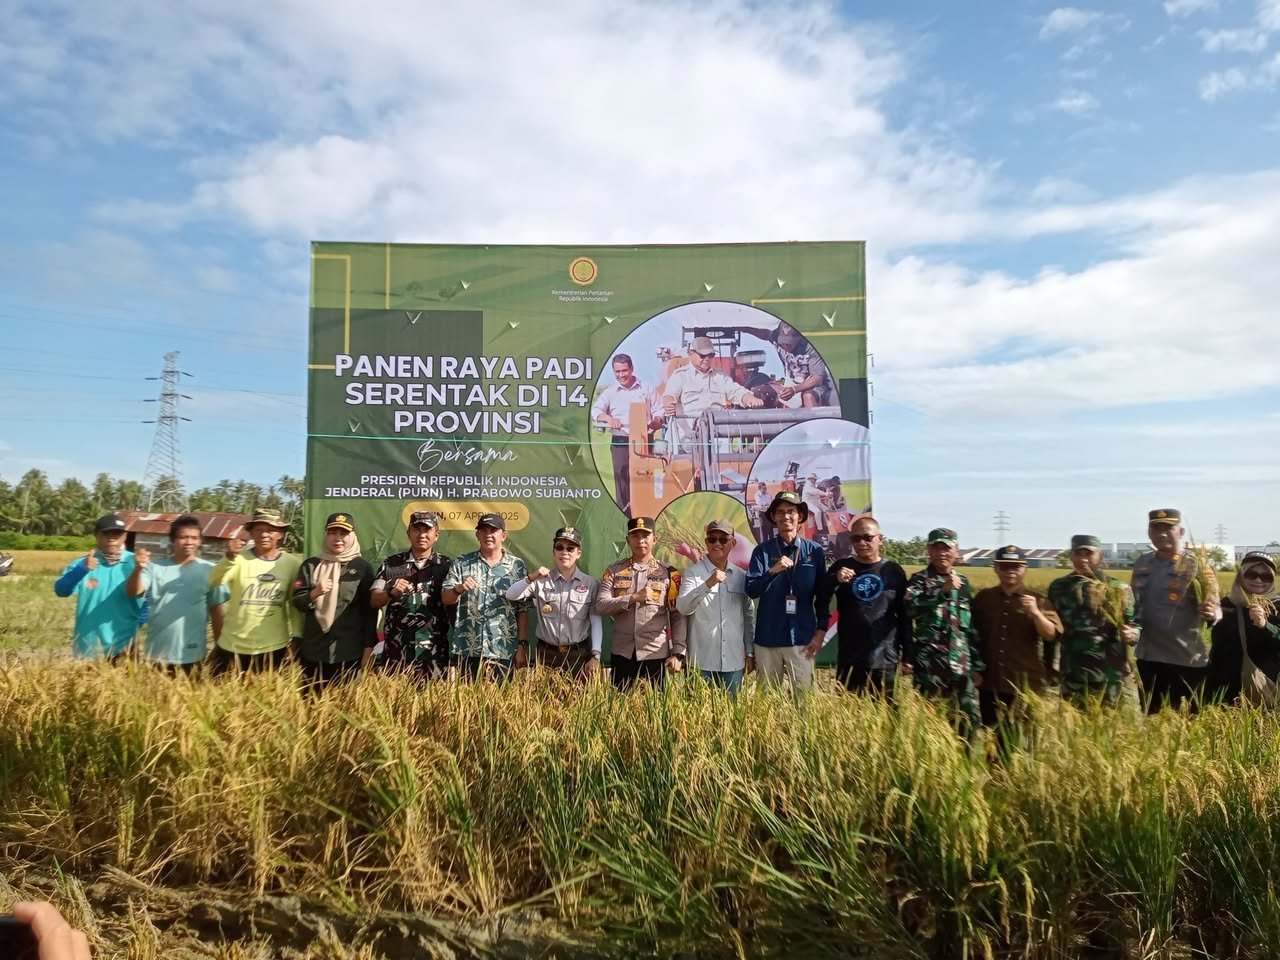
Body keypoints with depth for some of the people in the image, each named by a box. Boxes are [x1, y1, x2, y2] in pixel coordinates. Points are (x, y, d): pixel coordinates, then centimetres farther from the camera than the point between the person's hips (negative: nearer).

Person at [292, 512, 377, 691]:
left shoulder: (363, 567, 0)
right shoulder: (310, 565, 7)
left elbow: (370, 611, 0)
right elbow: (297, 602, 2)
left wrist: (369, 648, -3)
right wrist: (314, 593, -17)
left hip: (349, 653, -2)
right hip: (312, 652, 2)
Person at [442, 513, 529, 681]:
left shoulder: (517, 566, 4)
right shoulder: (461, 563, 6)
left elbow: (523, 610, 3)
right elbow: (446, 599, 0)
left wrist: (523, 645, -2)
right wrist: (458, 589, -21)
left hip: (503, 652, 0)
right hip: (465, 651, 1)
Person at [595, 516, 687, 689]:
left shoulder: (668, 573, 3)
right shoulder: (614, 571, 6)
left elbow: (678, 617, 0)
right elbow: (600, 606, -6)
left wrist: (678, 653, -8)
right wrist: (634, 598, -16)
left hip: (656, 655, -1)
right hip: (622, 654, 1)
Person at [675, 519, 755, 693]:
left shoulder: (741, 576, 9)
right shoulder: (692, 572, -3)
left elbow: (749, 616, 14)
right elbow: (682, 608, -15)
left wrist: (750, 652, 12)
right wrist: (707, 584, -26)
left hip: (734, 661, 3)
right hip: (702, 660, -3)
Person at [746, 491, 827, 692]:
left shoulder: (814, 551, 2)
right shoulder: (762, 551, 0)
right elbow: (751, 591, -7)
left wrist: (821, 631, 1)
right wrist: (772, 571, -22)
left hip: (802, 638, 0)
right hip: (767, 638, 0)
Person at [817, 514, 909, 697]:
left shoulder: (894, 571, 3)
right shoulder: (841, 567, 3)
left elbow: (904, 616, 7)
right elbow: (820, 603, -3)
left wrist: (907, 655, 5)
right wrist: (834, 581, -20)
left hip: (884, 660, 0)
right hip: (848, 660, 1)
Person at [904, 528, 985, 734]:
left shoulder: (963, 582, 14)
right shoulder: (919, 580, 0)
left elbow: (972, 627, 17)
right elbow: (911, 608, -21)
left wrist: (977, 665, 15)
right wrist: (943, 591, -24)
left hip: (961, 665, 4)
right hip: (929, 665, -4)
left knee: (971, 720, 5)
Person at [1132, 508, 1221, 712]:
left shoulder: (1196, 566, -6)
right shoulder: (1140, 564, 8)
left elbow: (1215, 609, -10)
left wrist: (1212, 615, -30)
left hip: (1187, 660, -4)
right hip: (1147, 657, 4)